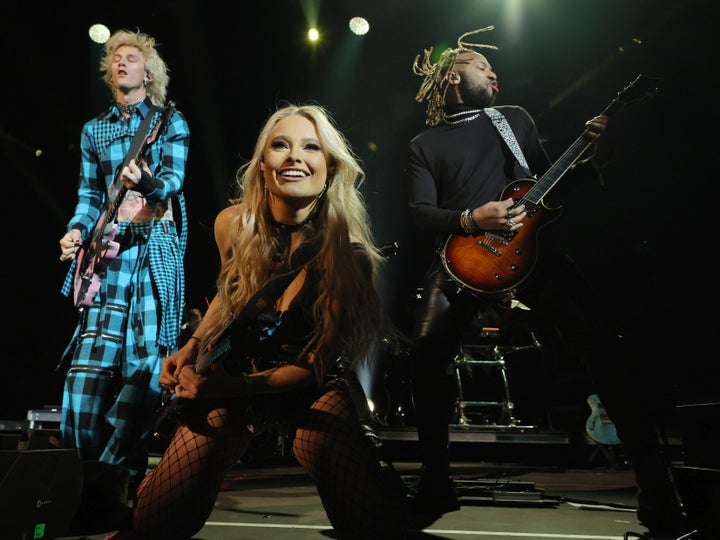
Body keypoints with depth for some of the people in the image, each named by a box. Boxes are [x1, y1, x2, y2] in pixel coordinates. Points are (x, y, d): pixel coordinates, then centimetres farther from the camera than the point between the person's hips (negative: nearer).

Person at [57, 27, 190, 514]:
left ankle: (118, 472, -2)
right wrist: (77, 231, -2)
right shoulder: (94, 129, 19)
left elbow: (174, 178, -5)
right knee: (91, 360, -5)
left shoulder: (170, 121, 8)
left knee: (146, 354, -10)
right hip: (108, 250, 3)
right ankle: (91, 469, 5)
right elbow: (90, 194, 16)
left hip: (154, 246, -3)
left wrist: (146, 180, -27)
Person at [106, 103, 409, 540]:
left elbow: (320, 363, -14)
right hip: (229, 378, 4)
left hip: (311, 389, -3)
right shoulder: (233, 225, -7)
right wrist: (192, 348, -1)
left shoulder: (346, 250, -19)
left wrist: (235, 388, -22)